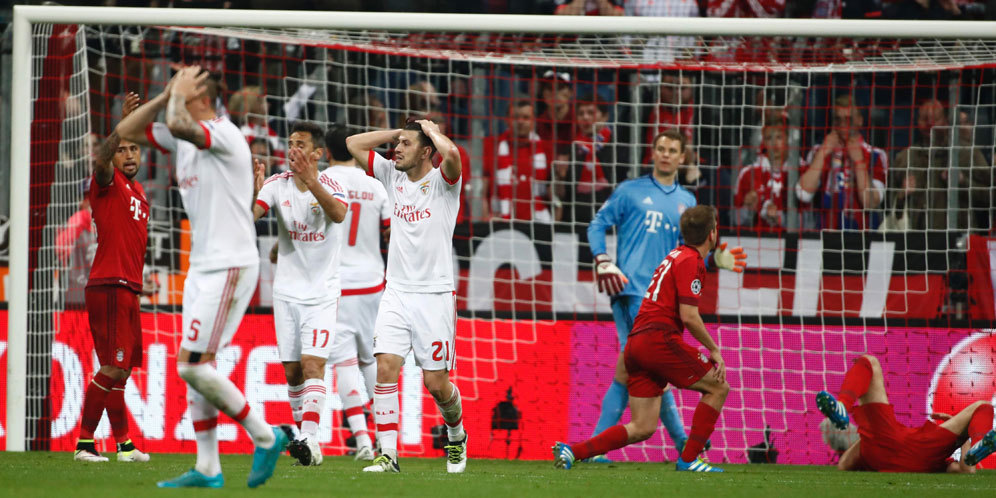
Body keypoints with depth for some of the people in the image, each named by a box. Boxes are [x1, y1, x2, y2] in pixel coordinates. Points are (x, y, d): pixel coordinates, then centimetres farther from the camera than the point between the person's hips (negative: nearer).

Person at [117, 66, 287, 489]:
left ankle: (265, 436, -2)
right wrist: (165, 96, 5)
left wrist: (178, 95, -14)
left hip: (231, 267, -10)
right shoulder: (182, 138, 12)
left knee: (192, 365, -13)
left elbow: (178, 124, -34)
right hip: (201, 266, 10)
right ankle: (207, 469, 12)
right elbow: (125, 131, 17)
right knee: (195, 368, 8)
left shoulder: (224, 136, -15)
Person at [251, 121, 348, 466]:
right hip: (287, 292, 4)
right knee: (292, 371, 6)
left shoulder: (330, 184, -9)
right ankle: (308, 441, 18)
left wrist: (311, 181, -45)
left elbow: (338, 214, -31)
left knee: (312, 364, -17)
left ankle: (308, 440, -27)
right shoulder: (277, 185, 0)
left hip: (323, 292, -4)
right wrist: (253, 192, -34)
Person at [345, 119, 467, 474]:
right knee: (386, 367, -13)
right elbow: (354, 144, 16)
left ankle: (456, 436, 28)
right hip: (396, 294, 4)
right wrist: (398, 131, 10)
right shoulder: (393, 176, 12)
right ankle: (388, 454, -13)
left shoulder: (442, 181, -4)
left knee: (436, 383, -1)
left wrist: (431, 129, -8)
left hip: (434, 295, -4)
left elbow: (451, 154, -27)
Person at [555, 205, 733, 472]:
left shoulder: (677, 256, 22)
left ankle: (572, 451, -7)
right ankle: (688, 459, 1)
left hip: (635, 343, 9)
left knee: (643, 428, 5)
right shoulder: (692, 261, -7)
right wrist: (714, 350, -5)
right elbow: (689, 316, -14)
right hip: (660, 339, -9)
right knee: (718, 387, 5)